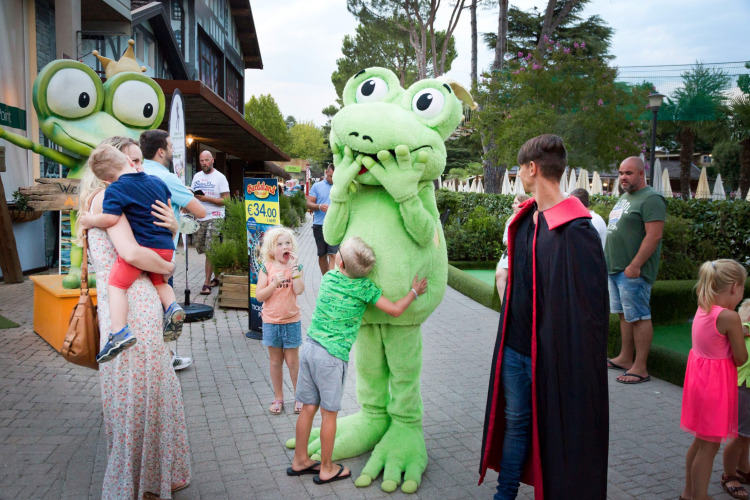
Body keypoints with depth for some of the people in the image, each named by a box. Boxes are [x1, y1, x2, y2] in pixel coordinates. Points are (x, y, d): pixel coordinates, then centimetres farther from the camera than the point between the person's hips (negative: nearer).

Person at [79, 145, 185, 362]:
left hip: (141, 246, -7)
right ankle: (172, 306, 3)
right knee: (159, 281, 29)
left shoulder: (115, 189, -7)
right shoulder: (156, 181, 14)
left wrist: (89, 220, 1)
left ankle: (119, 332, -16)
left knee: (116, 284, -3)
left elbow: (109, 218, -16)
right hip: (166, 245, 7)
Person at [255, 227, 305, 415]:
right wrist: (274, 283, -21)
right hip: (271, 321, 1)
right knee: (275, 361, 13)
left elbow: (299, 290, -18)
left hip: (291, 321, -1)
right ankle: (278, 398, 26)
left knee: (292, 361, 7)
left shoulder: (296, 267, -3)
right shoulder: (267, 268, -4)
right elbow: (259, 296, -9)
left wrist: (294, 268, -20)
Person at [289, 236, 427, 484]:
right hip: (332, 356, -6)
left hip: (309, 348, 6)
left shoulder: (327, 277, 6)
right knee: (329, 413, 7)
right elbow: (395, 310, -5)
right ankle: (326, 469, 20)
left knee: (308, 407, 16)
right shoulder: (364, 287, -9)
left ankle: (300, 460, 29)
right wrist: (414, 292, 10)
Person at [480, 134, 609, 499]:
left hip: (552, 354, -8)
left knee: (554, 433, 10)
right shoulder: (525, 219, 5)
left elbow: (588, 308, -20)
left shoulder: (576, 232, -21)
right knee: (514, 421, 20)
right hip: (515, 347, 8)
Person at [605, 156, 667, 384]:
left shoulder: (651, 199, -12)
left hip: (633, 271, -9)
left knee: (639, 317, -4)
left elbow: (654, 235, -20)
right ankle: (625, 359, 25)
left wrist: (635, 266, -22)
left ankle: (640, 368, 1)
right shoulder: (624, 198, 18)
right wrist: (610, 261, 18)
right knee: (624, 314, 15)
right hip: (615, 269, 9)